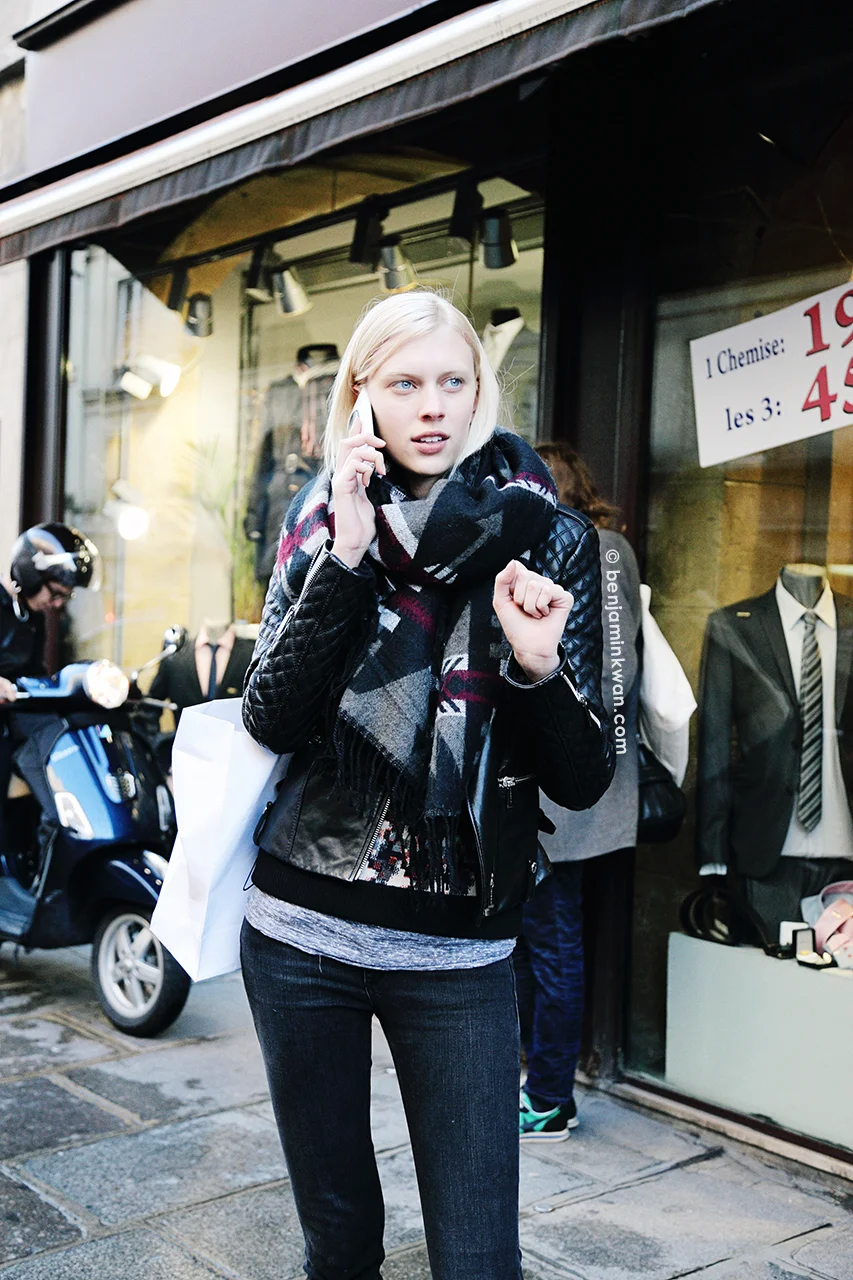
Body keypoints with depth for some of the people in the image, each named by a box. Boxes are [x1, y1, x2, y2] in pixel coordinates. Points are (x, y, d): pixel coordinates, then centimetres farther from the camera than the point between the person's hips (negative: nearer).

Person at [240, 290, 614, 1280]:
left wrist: (539, 667, -24)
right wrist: (345, 560, -19)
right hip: (299, 931, 2)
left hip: (459, 951, -2)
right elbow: (272, 720, -10)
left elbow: (584, 781, -5)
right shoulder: (320, 520, 3)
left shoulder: (543, 535, -3)